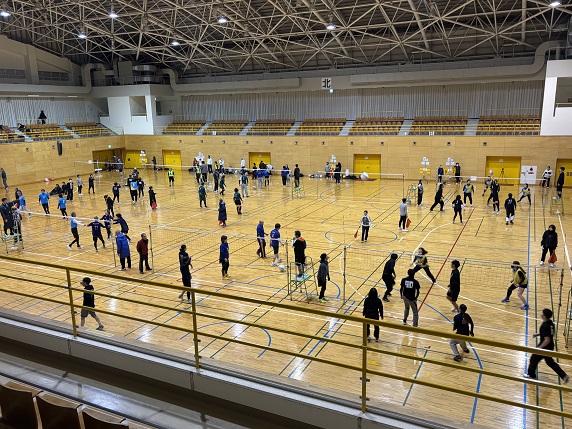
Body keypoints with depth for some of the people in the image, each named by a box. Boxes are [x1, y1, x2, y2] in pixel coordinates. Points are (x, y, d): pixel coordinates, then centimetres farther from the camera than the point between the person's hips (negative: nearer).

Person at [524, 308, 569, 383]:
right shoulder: (550, 322, -2)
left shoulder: (544, 326, -30)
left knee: (534, 359, 13)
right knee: (550, 362, 24)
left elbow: (547, 340, -30)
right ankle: (564, 376, 21)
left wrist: (539, 348, -22)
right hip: (550, 346, 8)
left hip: (545, 347, -8)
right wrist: (538, 334, 14)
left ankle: (531, 375, 31)